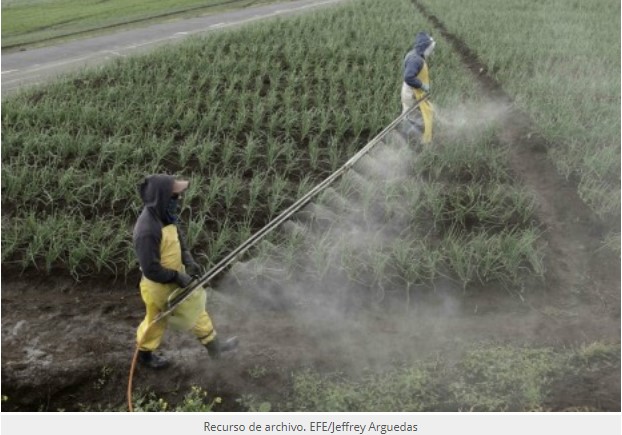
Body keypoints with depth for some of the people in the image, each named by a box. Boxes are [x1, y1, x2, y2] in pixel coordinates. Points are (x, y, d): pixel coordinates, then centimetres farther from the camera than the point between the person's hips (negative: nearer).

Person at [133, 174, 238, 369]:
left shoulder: (165, 214, -9)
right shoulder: (147, 230, -36)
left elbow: (178, 239, 7)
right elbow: (150, 270, -32)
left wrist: (188, 261, -8)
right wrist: (177, 277, -23)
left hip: (176, 277, 8)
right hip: (159, 287, -8)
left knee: (195, 308, 21)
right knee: (156, 321, 17)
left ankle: (213, 345, 39)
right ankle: (144, 353, 43)